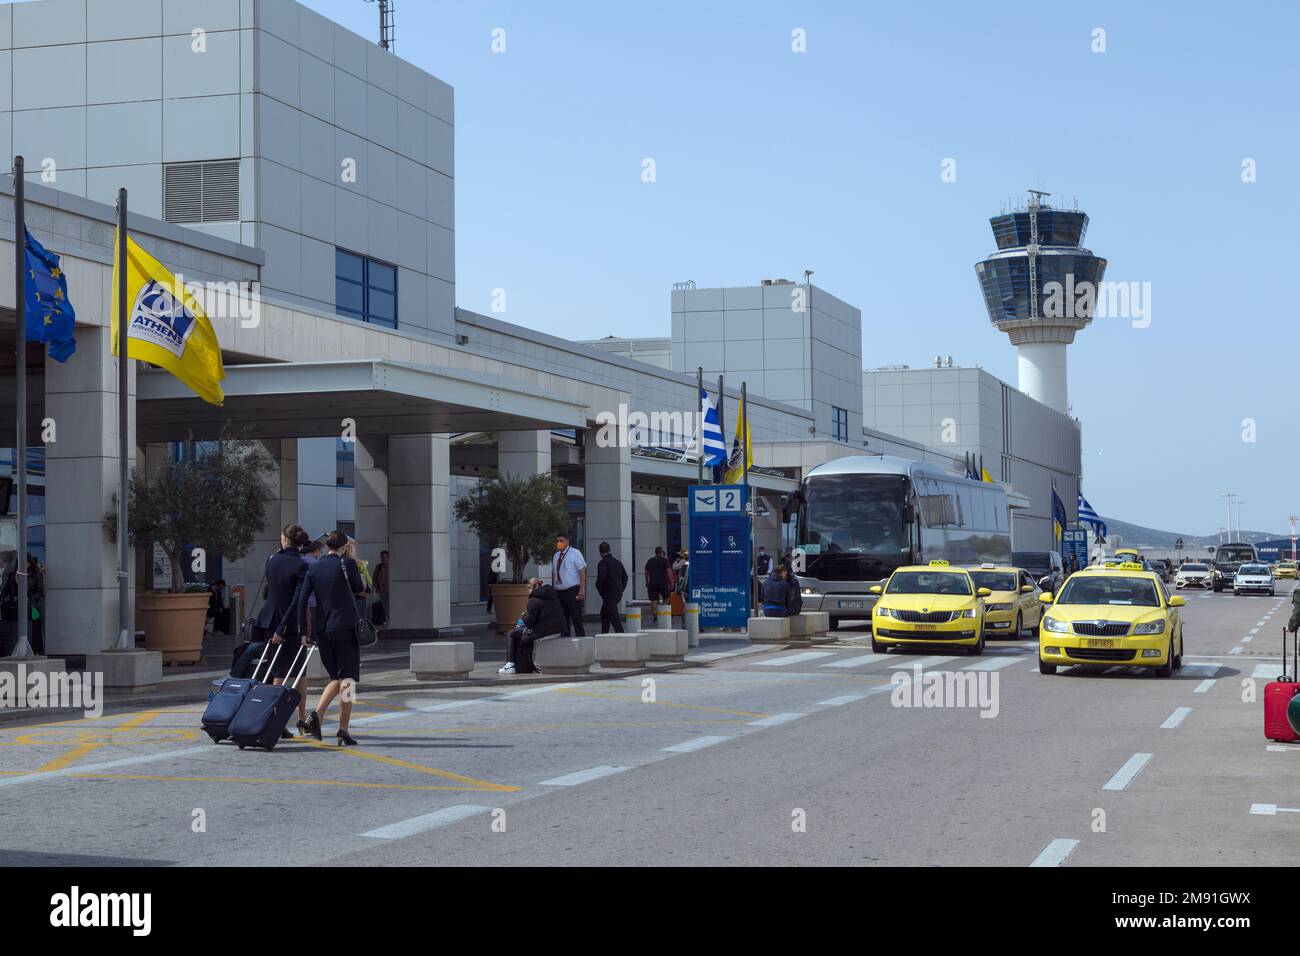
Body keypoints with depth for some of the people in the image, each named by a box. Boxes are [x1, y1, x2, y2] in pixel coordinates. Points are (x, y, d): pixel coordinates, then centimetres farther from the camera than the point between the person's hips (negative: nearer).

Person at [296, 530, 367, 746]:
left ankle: (316, 714, -6)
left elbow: (302, 598, 1)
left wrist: (303, 628, 3)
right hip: (345, 627, -5)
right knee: (347, 678, 0)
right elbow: (359, 589, 10)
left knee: (336, 678, 16)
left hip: (322, 629, 5)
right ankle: (343, 730, -4)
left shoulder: (314, 568, 7)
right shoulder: (347, 564, -5)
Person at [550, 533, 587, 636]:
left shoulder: (575, 553, -3)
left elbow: (582, 571, -8)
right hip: (559, 592, 6)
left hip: (572, 591, -6)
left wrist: (582, 590, -16)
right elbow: (554, 574, 17)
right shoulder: (555, 556, 14)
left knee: (576, 619, -7)